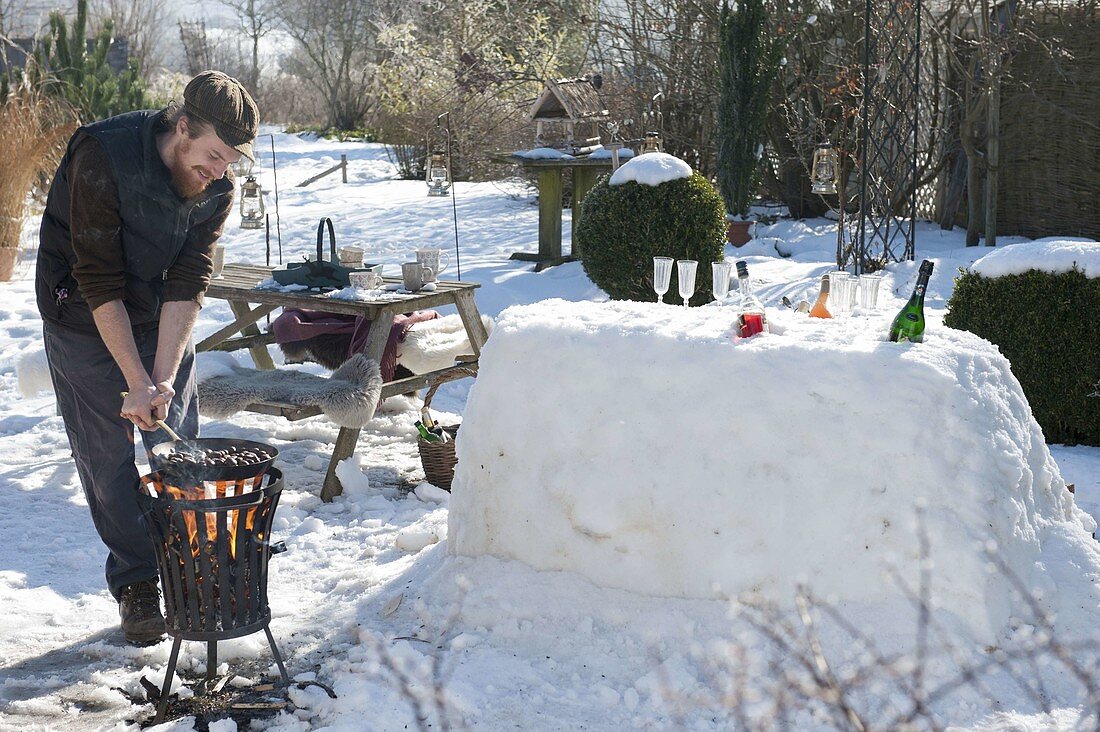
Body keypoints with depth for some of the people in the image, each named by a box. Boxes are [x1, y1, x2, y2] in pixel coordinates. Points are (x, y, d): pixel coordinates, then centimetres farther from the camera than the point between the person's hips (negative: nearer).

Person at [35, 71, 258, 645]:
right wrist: (137, 382, -28)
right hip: (84, 319, -4)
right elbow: (99, 283, -27)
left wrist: (164, 378, -25)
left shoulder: (217, 188, -14)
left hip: (163, 318, 4)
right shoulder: (101, 157, -28)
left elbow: (188, 284, -16)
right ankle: (135, 585, 8)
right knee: (107, 457, -2)